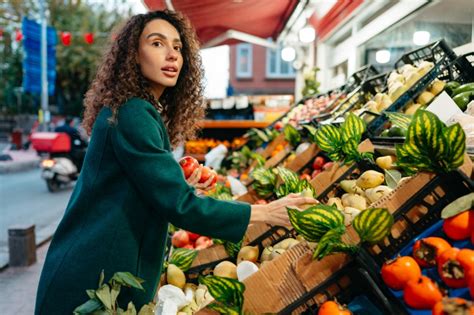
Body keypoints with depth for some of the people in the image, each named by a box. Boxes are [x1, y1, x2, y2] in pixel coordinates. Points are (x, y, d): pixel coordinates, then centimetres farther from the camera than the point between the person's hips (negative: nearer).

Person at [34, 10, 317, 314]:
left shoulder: (146, 112, 9)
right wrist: (266, 212, -20)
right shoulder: (131, 114, -20)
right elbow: (179, 205, -25)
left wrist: (182, 186, 1)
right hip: (96, 277, -9)